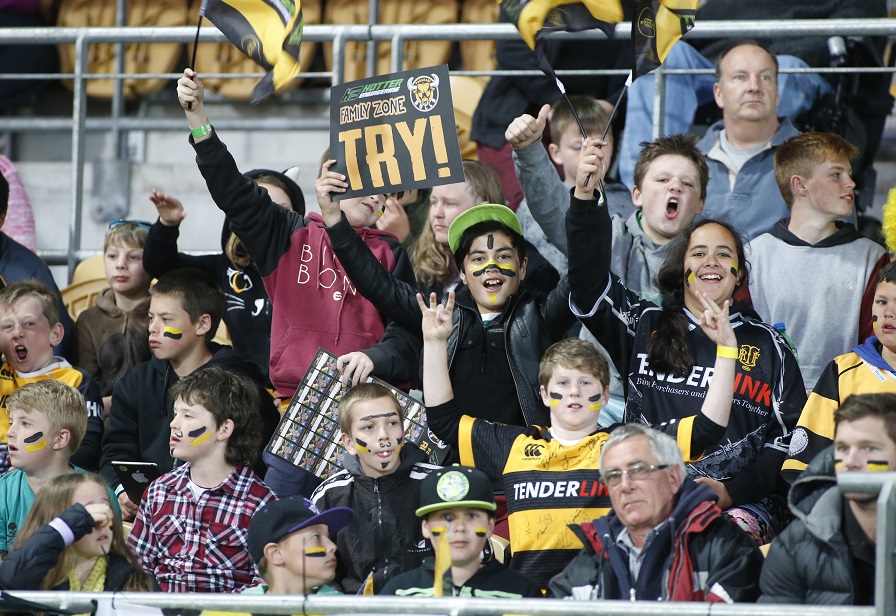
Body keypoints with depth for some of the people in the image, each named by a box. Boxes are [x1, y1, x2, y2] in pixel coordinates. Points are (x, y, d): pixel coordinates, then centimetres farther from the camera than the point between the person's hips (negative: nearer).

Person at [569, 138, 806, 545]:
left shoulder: (766, 346, 15)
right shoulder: (644, 328, 16)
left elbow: (793, 433, 11)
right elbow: (589, 281, 3)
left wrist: (732, 492, -3)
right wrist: (585, 197, -11)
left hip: (741, 503, -1)